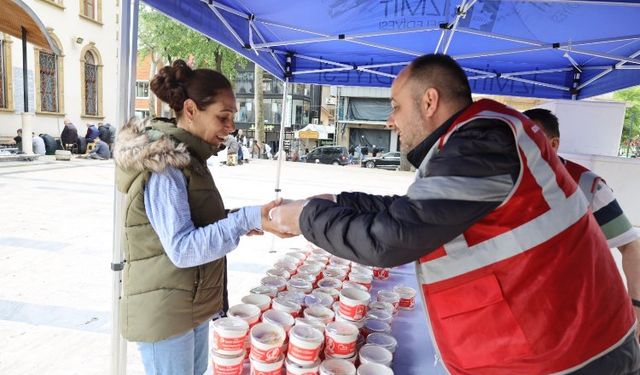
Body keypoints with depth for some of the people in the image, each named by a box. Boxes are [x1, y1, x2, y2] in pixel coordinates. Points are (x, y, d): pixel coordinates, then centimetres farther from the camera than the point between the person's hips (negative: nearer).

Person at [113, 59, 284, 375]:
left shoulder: (187, 159, 6)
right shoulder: (163, 165, -22)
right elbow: (182, 248, -27)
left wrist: (235, 220, -2)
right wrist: (246, 219, -33)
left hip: (192, 305, 9)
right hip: (165, 312, -9)